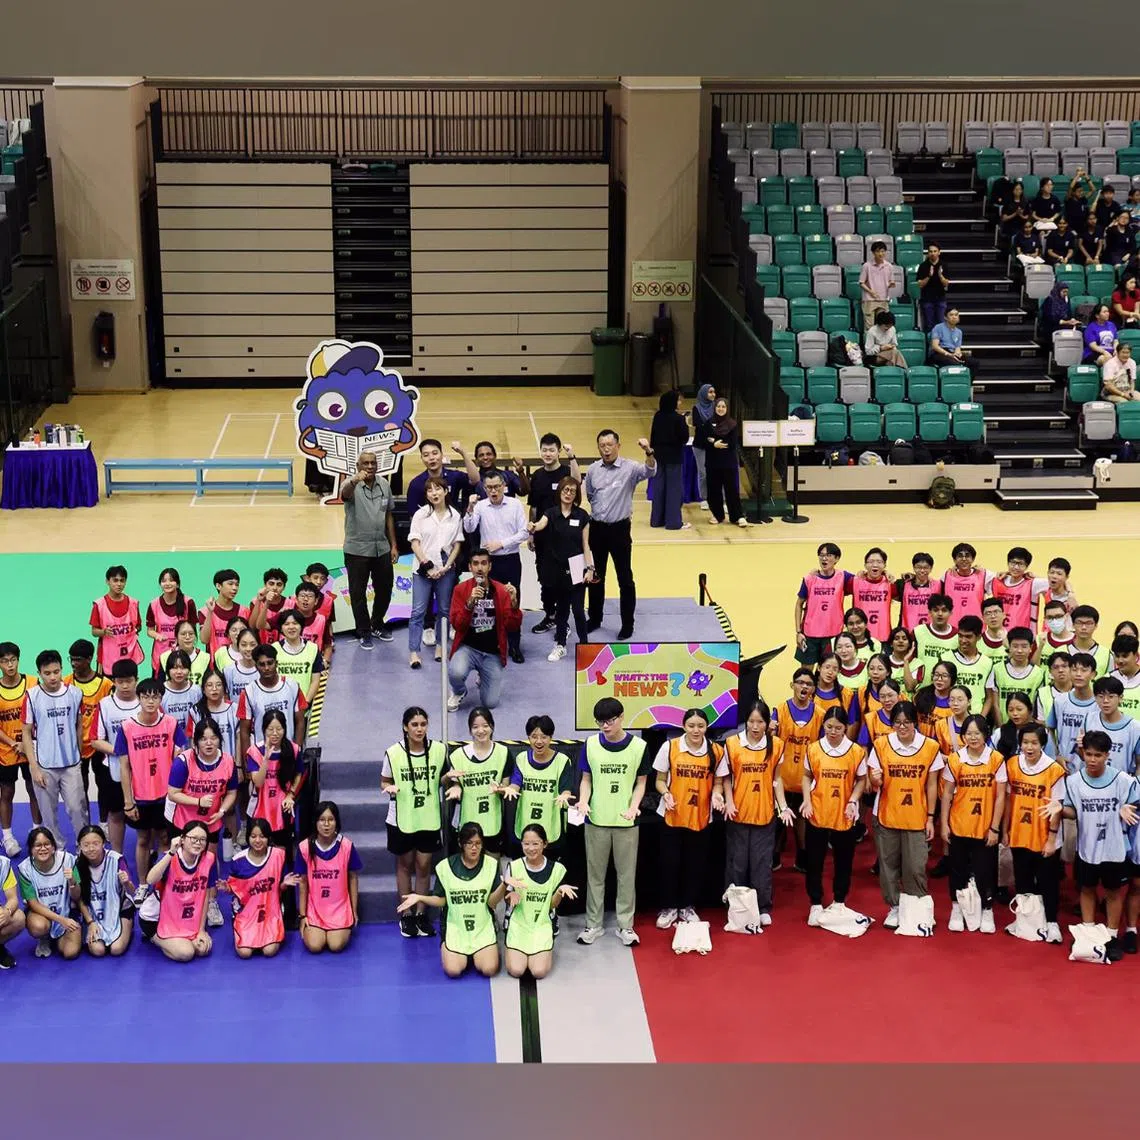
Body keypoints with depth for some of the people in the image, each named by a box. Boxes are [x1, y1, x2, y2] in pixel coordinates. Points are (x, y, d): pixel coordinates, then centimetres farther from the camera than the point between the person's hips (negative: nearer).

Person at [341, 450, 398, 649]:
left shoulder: (384, 484, 3)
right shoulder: (351, 485, -13)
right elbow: (345, 494, -38)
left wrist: (393, 545, 9)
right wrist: (354, 481, -61)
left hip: (382, 548, 5)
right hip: (357, 550, -5)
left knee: (384, 589, 15)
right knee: (358, 593, 5)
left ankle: (378, 624, 37)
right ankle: (364, 632, 19)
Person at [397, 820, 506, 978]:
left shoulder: (491, 864, -5)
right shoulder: (445, 866, -5)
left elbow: (492, 901, -7)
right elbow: (441, 900, 3)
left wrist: (504, 885, -26)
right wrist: (419, 898, -13)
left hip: (483, 928, 0)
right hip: (455, 927, 0)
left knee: (489, 970, -19)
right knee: (453, 971, -18)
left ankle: (477, 954, 18)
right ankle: (455, 952, 19)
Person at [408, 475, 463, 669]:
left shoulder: (455, 516, 3)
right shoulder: (420, 515, -1)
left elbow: (457, 544, 4)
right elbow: (415, 543, -4)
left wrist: (447, 566, -7)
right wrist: (427, 566, -12)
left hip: (446, 569, 2)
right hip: (423, 568, -2)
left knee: (444, 609, 8)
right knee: (418, 611, -6)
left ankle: (440, 646, 21)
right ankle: (414, 651, -6)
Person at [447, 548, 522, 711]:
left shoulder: (501, 591, -1)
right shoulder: (461, 589, -4)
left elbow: (513, 627, -5)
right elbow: (457, 625, -12)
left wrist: (514, 602, -21)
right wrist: (470, 603, -27)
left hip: (492, 653, 1)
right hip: (468, 647, -1)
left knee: (490, 703, -7)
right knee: (455, 673, -34)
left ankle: (483, 679, 30)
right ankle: (459, 692, 5)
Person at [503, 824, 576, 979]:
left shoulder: (556, 869, -4)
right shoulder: (514, 867, -5)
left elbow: (553, 905, 0)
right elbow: (508, 901, 2)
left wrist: (560, 891, -21)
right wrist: (512, 896, -22)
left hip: (542, 926, 0)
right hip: (518, 925, 0)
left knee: (539, 972, -16)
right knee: (516, 970, -15)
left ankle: (546, 952, 17)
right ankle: (514, 950, 19)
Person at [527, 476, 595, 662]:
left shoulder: (582, 516, -2)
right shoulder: (551, 513, -1)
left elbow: (585, 544, -1)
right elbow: (540, 525, -22)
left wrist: (590, 568, -7)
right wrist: (533, 528, -46)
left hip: (576, 569, -1)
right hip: (557, 569, 1)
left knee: (578, 609, -1)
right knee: (561, 609, 12)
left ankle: (584, 644, 12)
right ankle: (560, 645, 24)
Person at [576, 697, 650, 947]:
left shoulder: (638, 746, -5)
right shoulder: (591, 744, -2)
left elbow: (641, 782, 2)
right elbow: (586, 779, 5)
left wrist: (634, 806, -14)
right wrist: (583, 801, -13)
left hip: (626, 821, -1)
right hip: (596, 820, 1)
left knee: (626, 875, 7)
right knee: (595, 874, 9)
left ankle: (625, 925, 17)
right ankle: (593, 924, 19)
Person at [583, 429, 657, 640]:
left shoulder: (629, 468, -12)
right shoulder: (592, 470, 1)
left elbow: (650, 471, -32)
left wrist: (648, 452, -49)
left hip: (619, 529, -4)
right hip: (597, 528, 4)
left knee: (625, 578, 2)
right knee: (595, 576, 15)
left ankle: (627, 624, 12)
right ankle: (595, 619, 29)